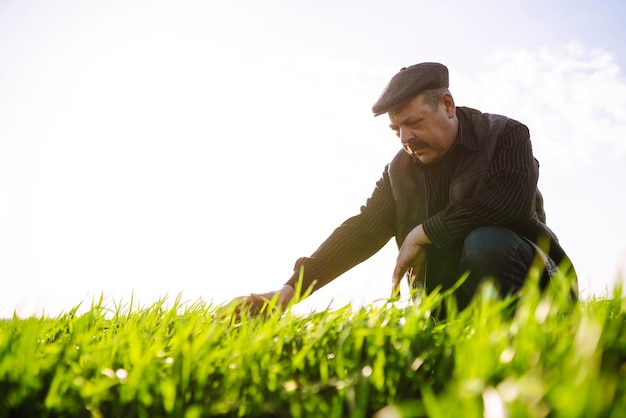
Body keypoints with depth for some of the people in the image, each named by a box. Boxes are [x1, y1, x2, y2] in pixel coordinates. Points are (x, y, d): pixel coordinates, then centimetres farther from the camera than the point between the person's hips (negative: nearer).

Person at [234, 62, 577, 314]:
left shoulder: (505, 135, -7)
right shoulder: (400, 169, 3)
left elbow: (511, 202, -27)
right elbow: (361, 231, -4)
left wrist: (425, 231, -20)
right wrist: (292, 288, -17)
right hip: (445, 297, 4)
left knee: (485, 243, -34)